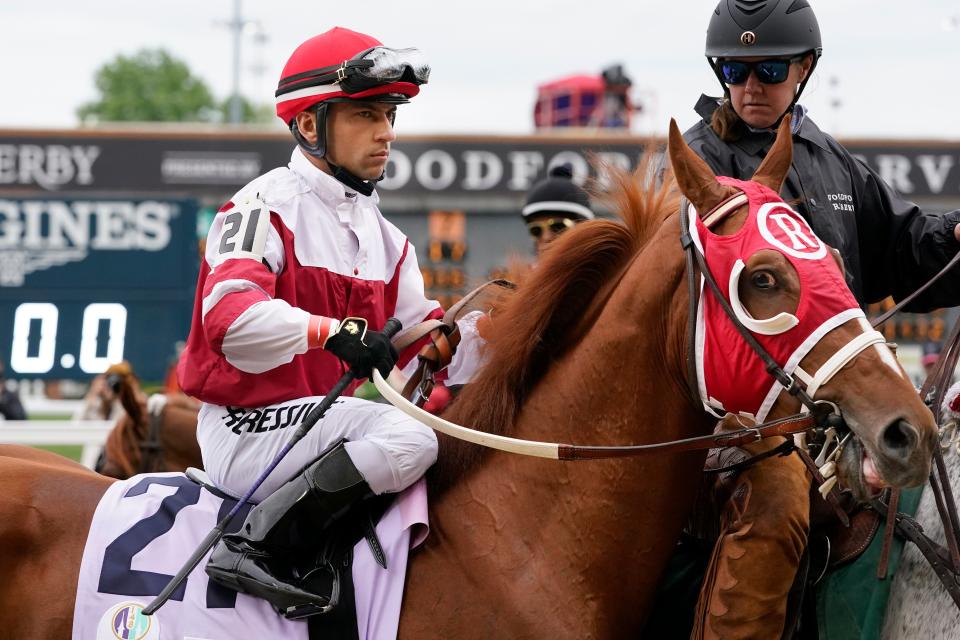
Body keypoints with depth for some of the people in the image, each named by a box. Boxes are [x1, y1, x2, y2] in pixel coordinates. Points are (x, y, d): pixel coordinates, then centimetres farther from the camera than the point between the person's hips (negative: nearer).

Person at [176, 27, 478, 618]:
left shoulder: (384, 239, 17)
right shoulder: (265, 209, -11)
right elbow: (230, 316, -28)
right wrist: (334, 332, -41)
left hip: (324, 425, 9)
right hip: (248, 430, -9)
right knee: (407, 437, -30)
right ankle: (253, 548, -23)